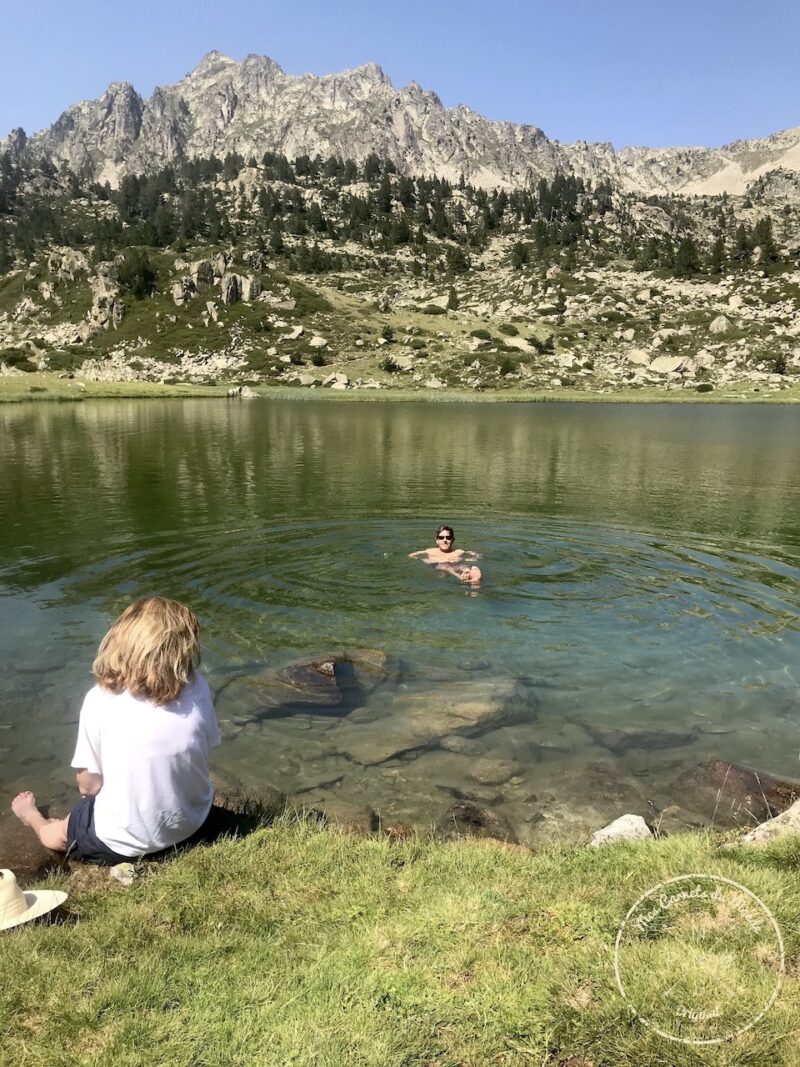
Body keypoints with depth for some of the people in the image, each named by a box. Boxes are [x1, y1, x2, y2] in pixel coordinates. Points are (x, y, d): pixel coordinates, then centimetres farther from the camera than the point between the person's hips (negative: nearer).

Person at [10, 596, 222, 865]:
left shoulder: (100, 700, -21)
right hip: (193, 824, 3)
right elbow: (202, 751, -2)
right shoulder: (198, 688, -15)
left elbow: (88, 785, -12)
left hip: (125, 843, -2)